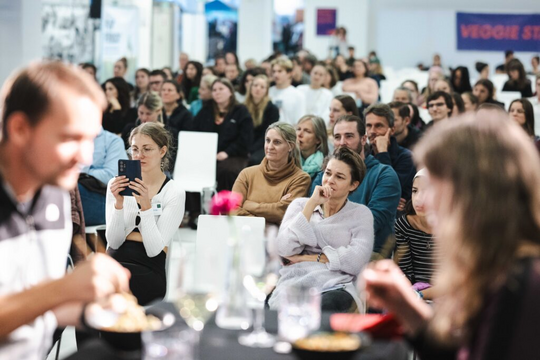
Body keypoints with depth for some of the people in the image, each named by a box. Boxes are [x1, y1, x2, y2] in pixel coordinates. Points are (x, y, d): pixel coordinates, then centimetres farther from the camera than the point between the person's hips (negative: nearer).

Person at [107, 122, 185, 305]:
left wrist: (146, 206, -21)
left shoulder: (174, 192, -1)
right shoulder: (117, 185, 10)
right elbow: (114, 241, 1)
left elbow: (155, 249, -9)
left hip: (148, 270, -3)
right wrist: (119, 203, -14)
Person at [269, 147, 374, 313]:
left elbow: (358, 260, -3)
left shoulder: (361, 214, 16)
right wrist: (312, 204, 1)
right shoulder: (300, 204, 21)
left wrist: (306, 258, -1)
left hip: (336, 288, 0)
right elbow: (284, 250, 2)